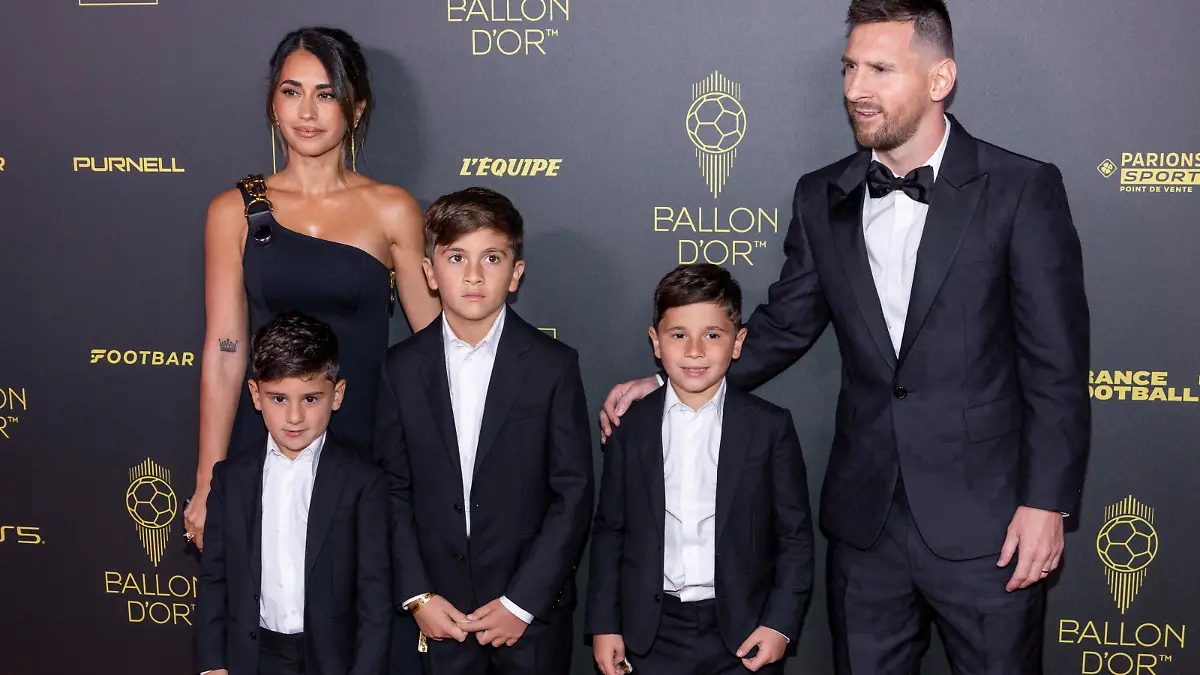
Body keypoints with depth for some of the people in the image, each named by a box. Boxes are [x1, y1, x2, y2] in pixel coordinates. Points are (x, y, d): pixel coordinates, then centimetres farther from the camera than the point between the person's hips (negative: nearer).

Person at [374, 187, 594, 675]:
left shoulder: (554, 365, -5)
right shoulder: (402, 368, 0)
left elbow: (573, 493, -6)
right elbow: (393, 490, 2)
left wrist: (522, 603, -10)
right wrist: (416, 595, -6)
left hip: (532, 611, -1)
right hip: (439, 614, 1)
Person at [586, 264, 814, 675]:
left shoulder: (770, 427, -3)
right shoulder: (630, 427, 1)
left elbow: (795, 535, 0)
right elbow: (609, 530, 5)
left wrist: (781, 623, -8)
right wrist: (603, 624, 2)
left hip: (743, 633, -1)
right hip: (652, 634, 1)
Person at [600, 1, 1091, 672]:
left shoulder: (1023, 190, -8)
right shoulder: (822, 198, 5)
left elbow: (1057, 364, -7)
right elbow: (784, 327, 13)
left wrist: (1047, 502, -11)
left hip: (985, 519, -3)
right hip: (866, 519, 4)